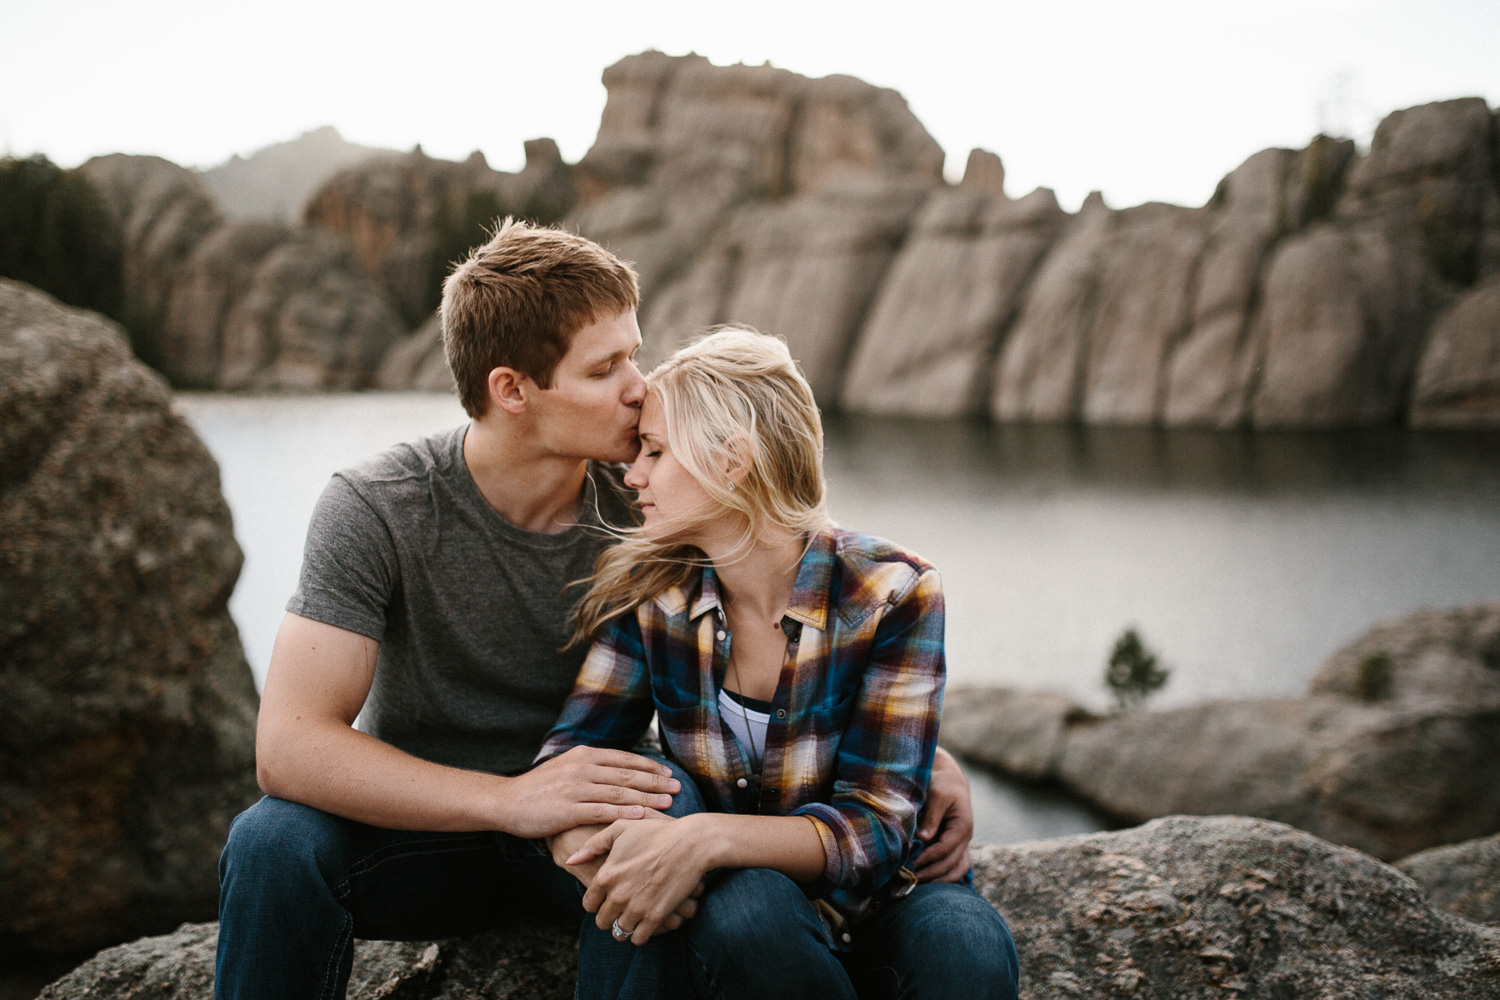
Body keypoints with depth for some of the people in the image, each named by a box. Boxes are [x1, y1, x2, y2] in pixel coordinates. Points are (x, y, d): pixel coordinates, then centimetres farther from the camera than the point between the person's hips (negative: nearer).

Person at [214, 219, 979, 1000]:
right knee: (276, 841, -32)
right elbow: (290, 745, -26)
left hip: (594, 823, 2)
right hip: (421, 824, -2)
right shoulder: (376, 511, -18)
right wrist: (511, 800, -36)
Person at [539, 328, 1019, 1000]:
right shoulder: (651, 593, -4)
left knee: (962, 941, -36)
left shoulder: (891, 593, -15)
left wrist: (706, 838, -37)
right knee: (749, 909, -35)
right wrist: (601, 859, -31)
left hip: (873, 906, -2)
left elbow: (875, 827, -19)